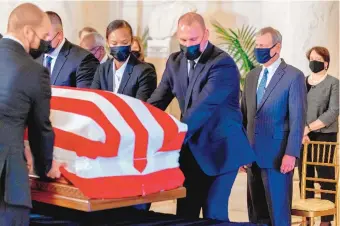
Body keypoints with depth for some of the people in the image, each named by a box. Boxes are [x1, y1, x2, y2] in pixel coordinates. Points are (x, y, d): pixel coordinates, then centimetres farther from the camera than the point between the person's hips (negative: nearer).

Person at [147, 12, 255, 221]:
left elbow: (203, 107, -28)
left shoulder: (223, 64, -19)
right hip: (191, 149, 7)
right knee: (185, 212, 10)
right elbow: (157, 101, 3)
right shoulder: (175, 62, 4)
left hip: (220, 149, -6)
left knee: (213, 212, -5)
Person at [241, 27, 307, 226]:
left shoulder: (294, 76, -6)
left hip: (277, 155, -6)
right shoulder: (251, 76, 14)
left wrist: (291, 154, -17)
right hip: (253, 154, 6)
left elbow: (298, 119, -11)